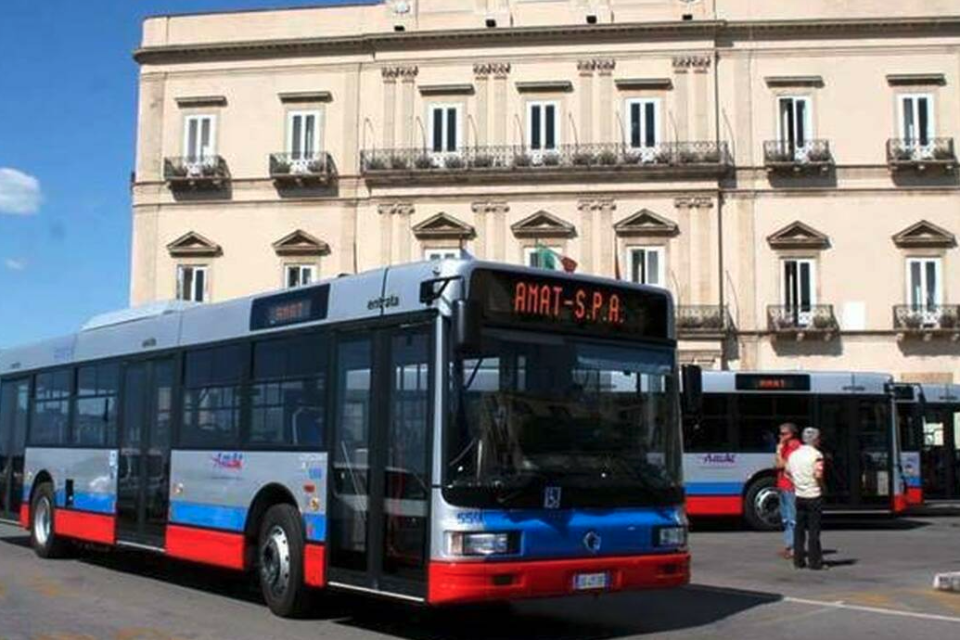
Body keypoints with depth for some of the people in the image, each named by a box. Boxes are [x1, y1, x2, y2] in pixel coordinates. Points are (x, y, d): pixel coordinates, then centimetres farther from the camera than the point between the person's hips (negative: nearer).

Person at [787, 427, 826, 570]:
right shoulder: (816, 454, -12)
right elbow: (818, 474, -22)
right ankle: (814, 561, 2)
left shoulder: (794, 454, 8)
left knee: (799, 528, 10)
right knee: (813, 529, -1)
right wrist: (821, 485, -5)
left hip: (799, 495, 6)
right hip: (813, 496, -6)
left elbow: (788, 472, 14)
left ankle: (798, 560, 12)